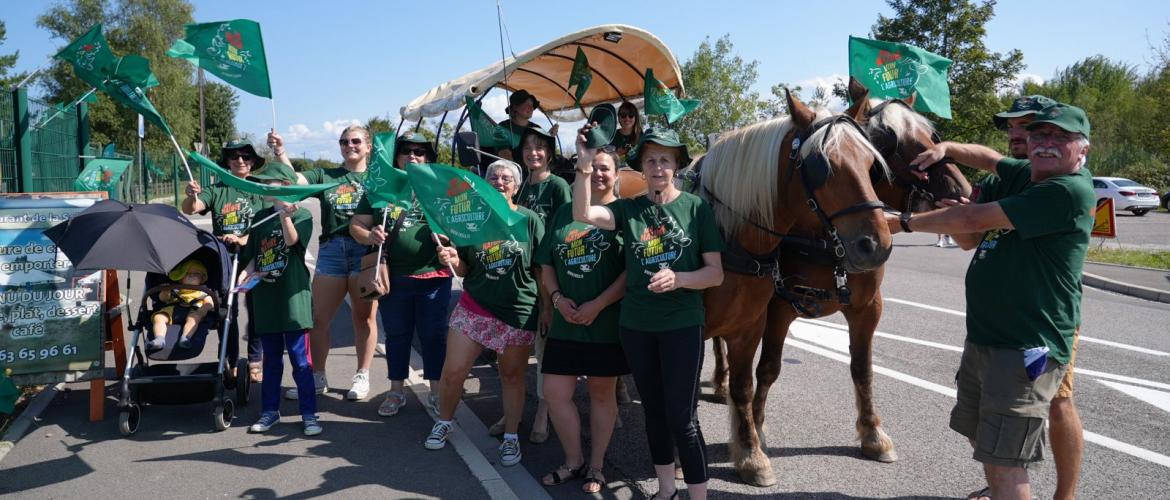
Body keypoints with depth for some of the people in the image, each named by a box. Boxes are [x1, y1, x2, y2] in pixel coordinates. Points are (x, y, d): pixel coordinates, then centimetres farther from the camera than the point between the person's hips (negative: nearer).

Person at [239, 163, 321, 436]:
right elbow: (254, 256, 15)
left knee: (300, 359, -3)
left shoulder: (301, 214, -4)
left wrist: (285, 215, -37)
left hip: (292, 296, -5)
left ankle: (309, 414, 5)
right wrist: (246, 274, -3)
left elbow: (291, 240, -22)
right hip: (265, 297, 6)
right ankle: (269, 411, 24)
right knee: (271, 359, 14)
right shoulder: (261, 218, 12)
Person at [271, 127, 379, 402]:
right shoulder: (326, 176, 16)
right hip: (331, 248, 3)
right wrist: (280, 152, -13)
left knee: (364, 316, 4)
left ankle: (362, 377, 17)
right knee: (319, 317, 3)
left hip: (365, 249, -2)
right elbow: (294, 180, 1)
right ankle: (318, 378, 17)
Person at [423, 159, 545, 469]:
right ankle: (444, 422, 26)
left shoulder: (529, 219, -2)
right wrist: (453, 261, -10)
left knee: (512, 375, 8)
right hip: (474, 307, 2)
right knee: (452, 372, 1)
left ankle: (511, 436, 24)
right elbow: (465, 269, 11)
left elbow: (542, 268, 0)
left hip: (518, 311, -2)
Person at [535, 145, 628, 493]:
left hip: (607, 321, -4)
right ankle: (573, 461, 24)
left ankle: (596, 466, 25)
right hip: (566, 321, 4)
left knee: (602, 393, 9)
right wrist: (558, 298, -6)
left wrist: (598, 304, -17)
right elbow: (547, 264, 11)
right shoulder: (564, 213, 9)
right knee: (554, 392, 4)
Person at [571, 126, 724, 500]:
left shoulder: (696, 208, -4)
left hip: (682, 323, -3)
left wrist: (677, 279, -22)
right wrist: (584, 169, -30)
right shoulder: (628, 209, 2)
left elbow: (716, 273, -4)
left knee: (682, 417, -3)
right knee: (653, 410, 16)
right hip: (636, 324, 4)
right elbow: (583, 215, -17)